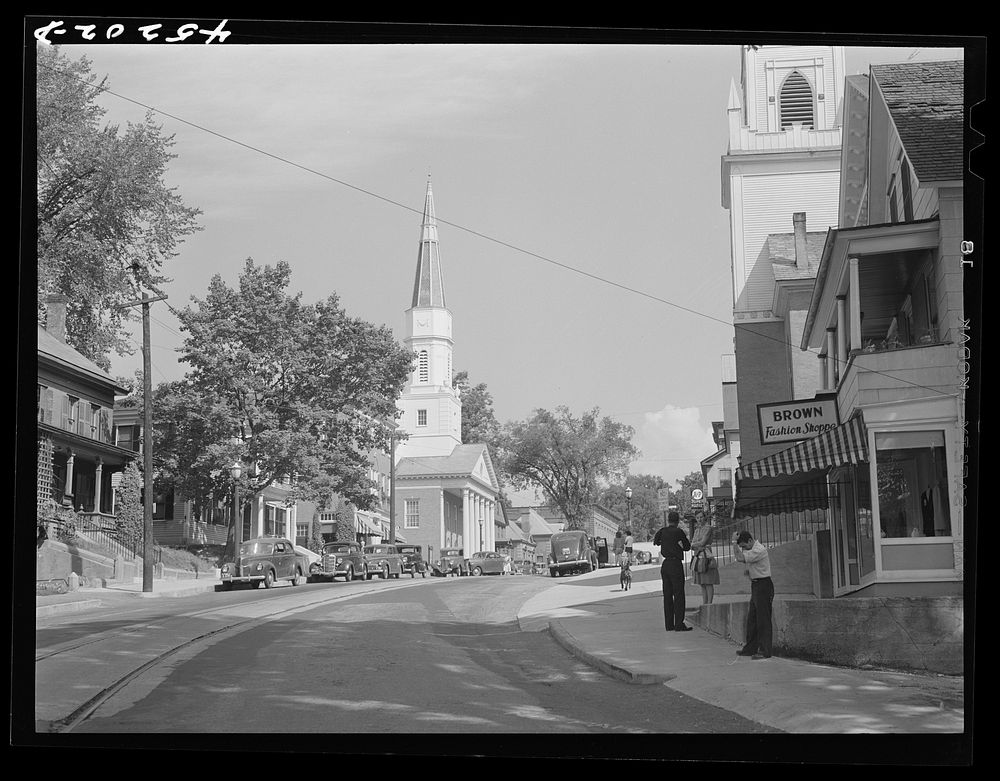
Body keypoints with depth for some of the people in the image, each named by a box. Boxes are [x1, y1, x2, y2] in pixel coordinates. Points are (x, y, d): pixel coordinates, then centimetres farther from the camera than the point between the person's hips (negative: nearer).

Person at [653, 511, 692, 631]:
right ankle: (679, 624, -6)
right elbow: (687, 547, -1)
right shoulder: (678, 532, -11)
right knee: (678, 595, -3)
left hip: (665, 565, 6)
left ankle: (669, 625, 12)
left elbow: (655, 542, 23)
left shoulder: (662, 531, 6)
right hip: (676, 564, -6)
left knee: (667, 595, 10)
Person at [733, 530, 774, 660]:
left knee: (763, 619, -7)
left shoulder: (759, 550, -19)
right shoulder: (753, 549, 13)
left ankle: (764, 651, -5)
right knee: (752, 619, 13)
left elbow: (740, 557, -24)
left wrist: (734, 541, -17)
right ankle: (750, 648, 20)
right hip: (756, 585, 10)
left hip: (763, 585, -10)